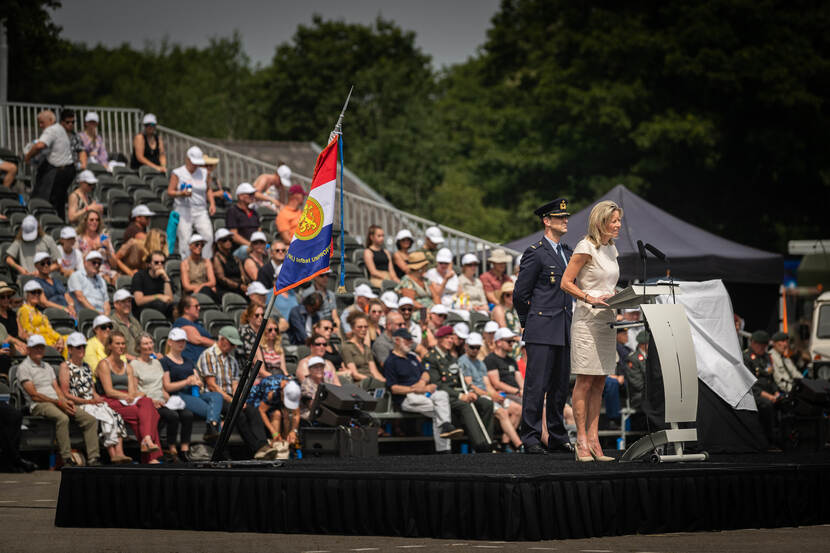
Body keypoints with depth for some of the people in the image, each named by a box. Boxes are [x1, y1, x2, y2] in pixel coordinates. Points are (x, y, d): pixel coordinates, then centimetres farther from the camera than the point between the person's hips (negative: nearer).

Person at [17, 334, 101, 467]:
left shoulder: (47, 367, 26)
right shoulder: (24, 367, 1)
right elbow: (34, 395, -8)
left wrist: (66, 400, -3)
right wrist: (58, 402, -13)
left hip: (57, 403, 8)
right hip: (39, 405, -8)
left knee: (91, 420, -10)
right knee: (62, 418, -39)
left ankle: (93, 458, -15)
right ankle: (67, 459, -39)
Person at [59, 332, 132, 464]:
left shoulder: (86, 367, 23)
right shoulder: (65, 367, 1)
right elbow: (65, 395, -7)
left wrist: (98, 399, 0)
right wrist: (88, 401, -13)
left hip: (93, 403, 6)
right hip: (78, 406, -6)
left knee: (117, 417, -24)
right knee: (106, 418, -30)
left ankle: (119, 452, -38)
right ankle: (113, 455, -32)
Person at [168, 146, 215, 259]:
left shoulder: (204, 173, 13)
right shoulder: (177, 173, 2)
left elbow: (208, 191, 22)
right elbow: (170, 192, 1)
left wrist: (212, 203, 7)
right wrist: (181, 193, -18)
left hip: (201, 211, 3)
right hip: (183, 210, -3)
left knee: (208, 236, -11)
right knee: (185, 239, -9)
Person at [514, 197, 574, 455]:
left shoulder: (567, 253, 17)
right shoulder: (535, 253, -6)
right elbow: (520, 294, -5)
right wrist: (528, 323, 3)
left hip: (564, 332, 7)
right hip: (542, 332, -7)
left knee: (560, 386, 10)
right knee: (536, 385, -7)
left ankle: (558, 437, 16)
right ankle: (530, 438, -4)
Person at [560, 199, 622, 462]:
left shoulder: (611, 249, 15)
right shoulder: (586, 248, -9)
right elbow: (566, 282, -11)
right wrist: (590, 298, -22)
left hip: (606, 319, 8)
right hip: (587, 319, -8)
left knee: (599, 382, 6)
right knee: (585, 381, -7)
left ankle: (593, 439, 7)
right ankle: (581, 441, -5)